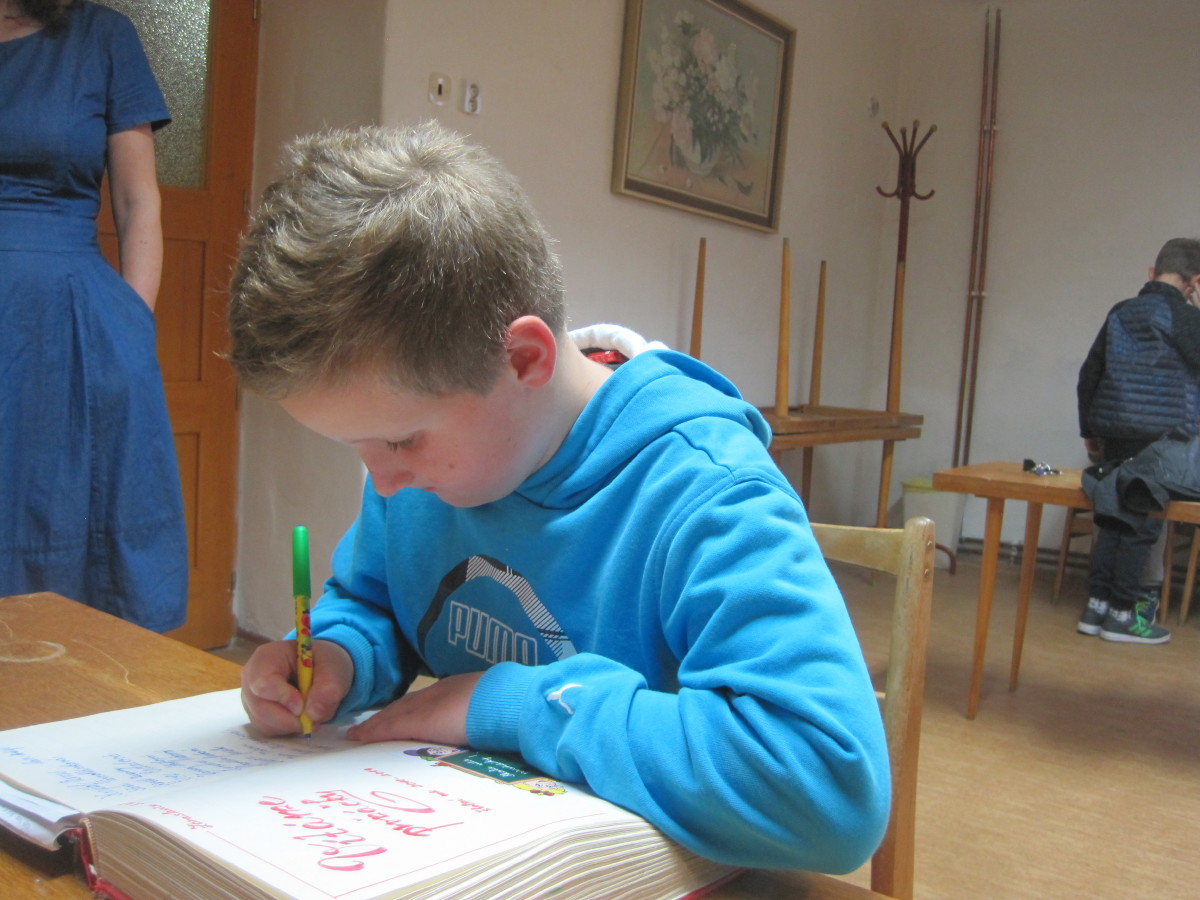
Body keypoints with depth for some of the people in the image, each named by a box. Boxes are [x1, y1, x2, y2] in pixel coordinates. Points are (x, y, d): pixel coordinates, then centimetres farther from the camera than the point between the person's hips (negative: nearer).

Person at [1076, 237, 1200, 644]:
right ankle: (1121, 614, 7)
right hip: (1162, 438, -6)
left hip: (1113, 434, 6)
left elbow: (1089, 374, 13)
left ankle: (1095, 607, 15)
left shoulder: (1121, 312, 11)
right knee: (1143, 524, 1)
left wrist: (1089, 431, 21)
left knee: (1112, 519, 12)